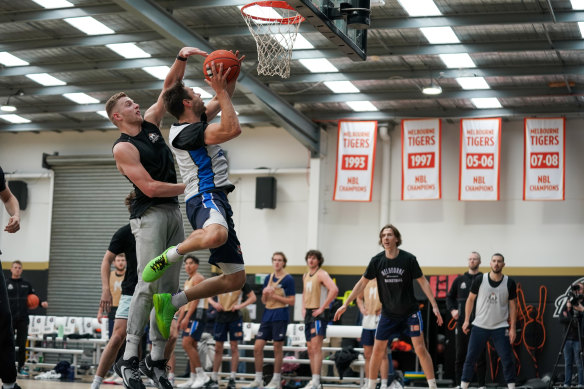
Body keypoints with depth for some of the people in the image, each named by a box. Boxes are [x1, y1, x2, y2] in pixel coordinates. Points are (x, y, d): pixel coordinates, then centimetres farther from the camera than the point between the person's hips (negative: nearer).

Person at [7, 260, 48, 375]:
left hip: (23, 319, 2)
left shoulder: (26, 284, 11)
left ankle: (21, 367, 12)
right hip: (10, 318, -2)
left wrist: (41, 303, -4)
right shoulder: (6, 284, 3)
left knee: (22, 344, 4)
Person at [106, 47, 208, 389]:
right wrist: (189, 187, -10)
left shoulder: (151, 123, 13)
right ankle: (129, 358, -15)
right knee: (149, 284, -17)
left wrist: (182, 59, -3)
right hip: (150, 215, -7)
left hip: (174, 212, 7)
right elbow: (150, 188, -16)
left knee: (169, 288, 3)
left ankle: (157, 360, 5)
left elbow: (169, 86, 13)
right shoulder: (123, 148, -8)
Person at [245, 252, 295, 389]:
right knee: (257, 347, 2)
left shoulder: (288, 279, -5)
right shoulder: (268, 278, 13)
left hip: (280, 316, -6)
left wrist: (274, 296, -15)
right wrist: (265, 294, -5)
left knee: (277, 348, 0)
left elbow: (291, 301, -9)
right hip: (267, 315, 6)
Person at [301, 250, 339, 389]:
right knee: (310, 349, 10)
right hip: (309, 314, 9)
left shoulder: (321, 274, -10)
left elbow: (334, 290, -24)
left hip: (319, 314, -9)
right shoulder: (305, 276, 16)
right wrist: (303, 308, 16)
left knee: (316, 346, -17)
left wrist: (322, 308, -21)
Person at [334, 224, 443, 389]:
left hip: (410, 312, -2)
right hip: (388, 313, 2)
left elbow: (423, 282, -5)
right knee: (378, 350, 3)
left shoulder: (409, 259, -12)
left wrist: (434, 306, -9)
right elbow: (362, 283, 2)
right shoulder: (377, 261, -6)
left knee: (420, 349, -8)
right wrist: (345, 304, 1)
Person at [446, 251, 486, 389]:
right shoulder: (460, 280, 11)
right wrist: (452, 310, 4)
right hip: (462, 323, 2)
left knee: (480, 356, 0)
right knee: (460, 356, 4)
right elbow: (449, 297, 20)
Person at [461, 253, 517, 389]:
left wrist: (512, 328, -1)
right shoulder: (480, 280, -3)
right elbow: (470, 299, 7)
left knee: (507, 359, -4)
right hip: (480, 326, 0)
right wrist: (466, 320, 2)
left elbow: (513, 306, 4)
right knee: (470, 358, 1)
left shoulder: (509, 283, -1)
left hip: (500, 327, 0)